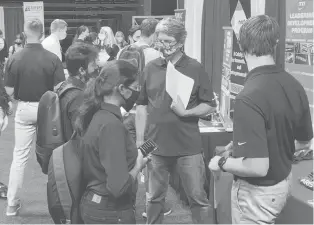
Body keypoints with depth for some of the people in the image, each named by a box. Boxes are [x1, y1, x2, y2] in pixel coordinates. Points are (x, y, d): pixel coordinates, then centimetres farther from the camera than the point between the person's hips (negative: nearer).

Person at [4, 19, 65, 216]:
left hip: (24, 109, 1)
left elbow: (9, 91, -3)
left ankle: (12, 204, 14)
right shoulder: (52, 59, -13)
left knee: (19, 156, 9)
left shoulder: (14, 59, -8)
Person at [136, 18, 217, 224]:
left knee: (198, 198, 4)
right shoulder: (151, 68, 4)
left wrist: (186, 112, -17)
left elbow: (210, 106, -1)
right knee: (155, 198, 16)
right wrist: (139, 141, 5)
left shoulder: (195, 68, -4)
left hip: (188, 147, -3)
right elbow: (142, 106, 9)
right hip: (156, 145, 3)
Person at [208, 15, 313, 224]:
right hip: (284, 182, 7)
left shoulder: (250, 97, -30)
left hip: (258, 191, -7)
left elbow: (258, 167, -32)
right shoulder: (295, 86, -6)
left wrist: (221, 163, -15)